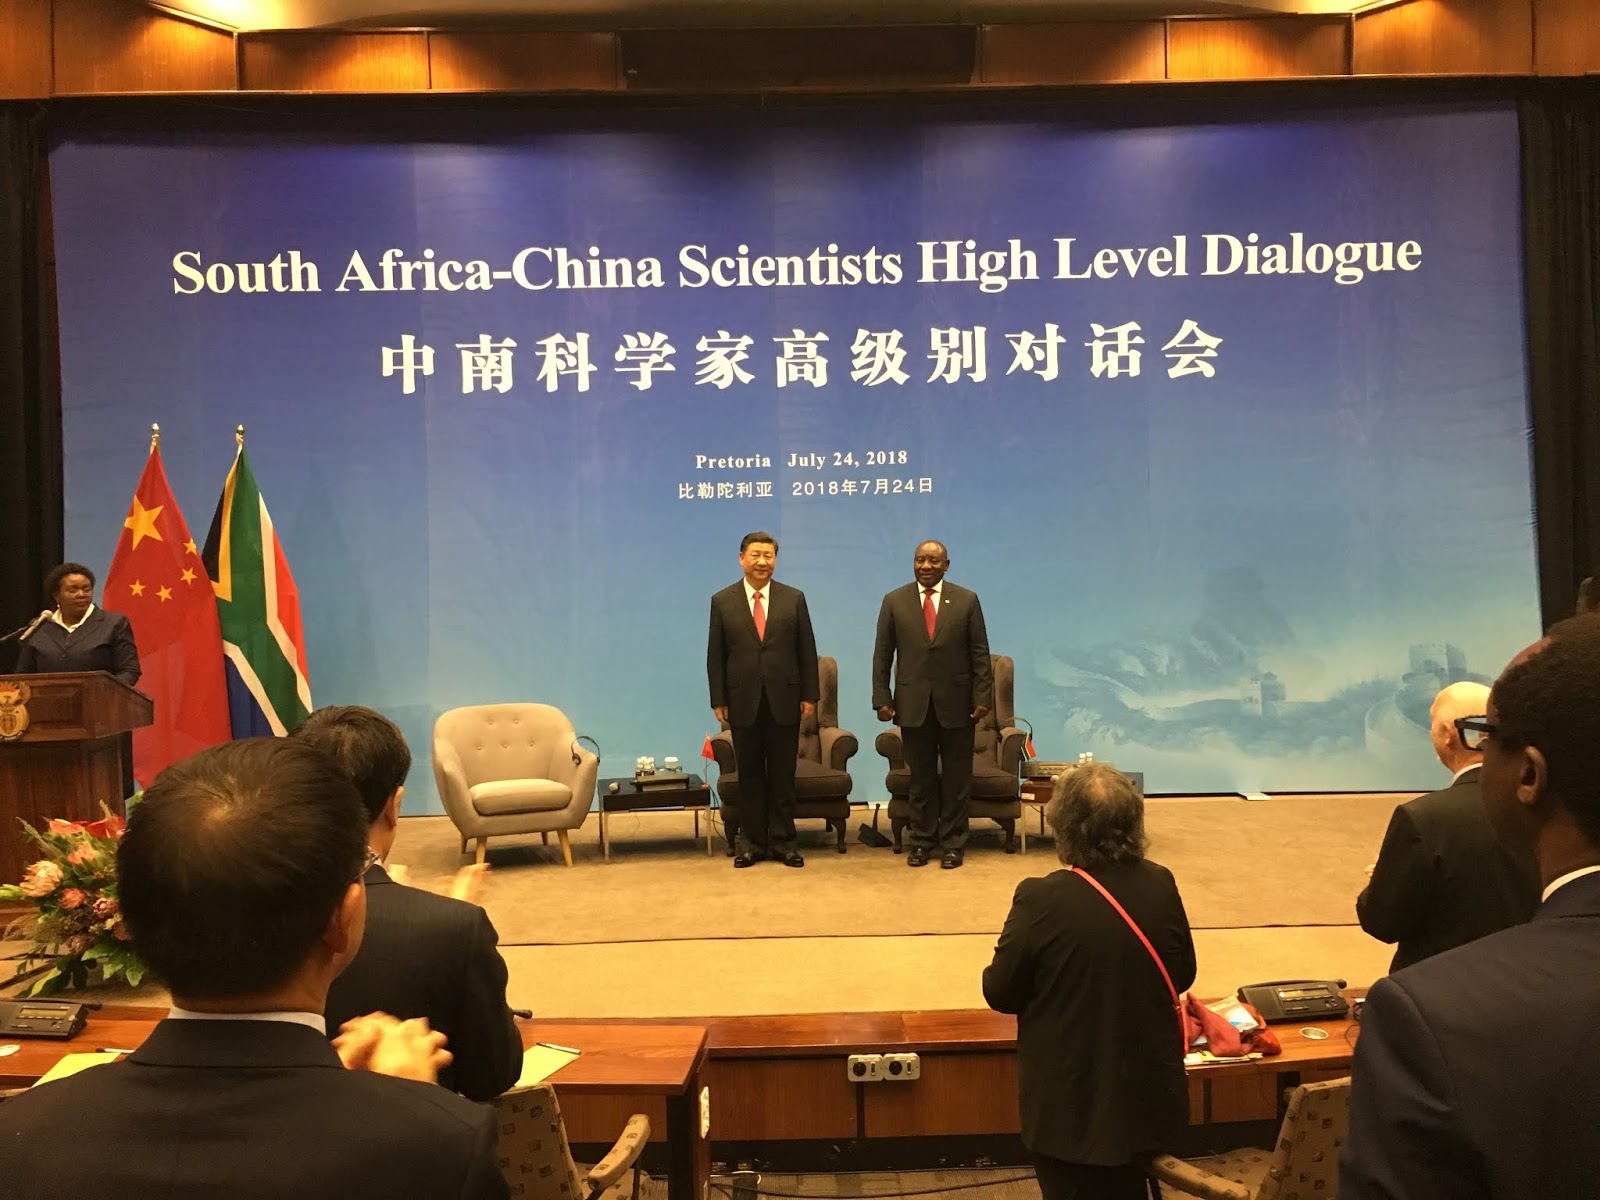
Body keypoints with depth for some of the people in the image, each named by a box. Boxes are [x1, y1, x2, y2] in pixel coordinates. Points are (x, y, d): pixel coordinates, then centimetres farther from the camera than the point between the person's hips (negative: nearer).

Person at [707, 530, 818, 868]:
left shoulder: (794, 598, 4)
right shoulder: (722, 601, 3)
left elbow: (807, 650, 4)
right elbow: (715, 656, 3)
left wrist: (810, 695, -1)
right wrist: (718, 700, -2)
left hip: (784, 700, 0)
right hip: (743, 701, 0)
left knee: (783, 775, 6)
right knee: (749, 775, 8)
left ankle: (783, 841, 16)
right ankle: (751, 841, 17)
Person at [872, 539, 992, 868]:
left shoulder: (967, 601, 1)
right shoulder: (894, 601, 3)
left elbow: (980, 654, 1)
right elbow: (882, 654, 3)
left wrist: (982, 697, -6)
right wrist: (882, 698, -3)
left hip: (956, 703, 0)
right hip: (913, 703, 1)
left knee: (956, 778, 7)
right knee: (921, 777, 9)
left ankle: (953, 843, 17)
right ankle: (922, 841, 19)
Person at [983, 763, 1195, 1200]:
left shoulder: (1042, 900, -24)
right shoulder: (1160, 885, -11)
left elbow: (1000, 993, -13)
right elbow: (1182, 976, 4)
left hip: (1071, 1106, -4)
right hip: (1148, 1095, 4)